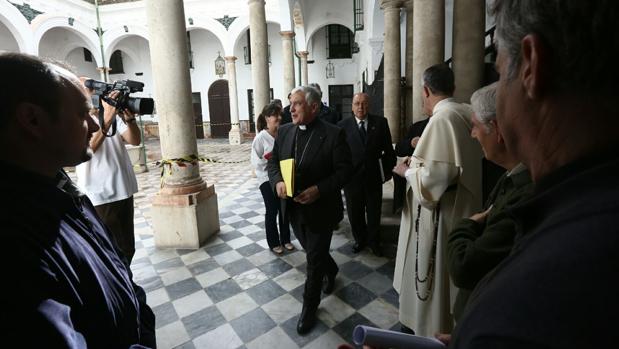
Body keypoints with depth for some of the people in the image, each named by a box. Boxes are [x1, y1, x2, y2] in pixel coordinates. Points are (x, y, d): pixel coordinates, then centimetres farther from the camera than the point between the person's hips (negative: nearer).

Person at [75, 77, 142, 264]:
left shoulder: (114, 114, 8)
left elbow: (135, 141, -3)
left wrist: (129, 118, -20)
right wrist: (106, 120, -31)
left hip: (124, 190, 5)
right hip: (99, 197, -5)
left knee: (128, 249, 18)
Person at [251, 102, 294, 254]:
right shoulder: (261, 138, -14)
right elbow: (255, 162, -13)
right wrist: (269, 159, -25)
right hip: (268, 179, -4)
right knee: (272, 211, 11)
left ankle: (285, 239, 36)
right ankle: (274, 242, 30)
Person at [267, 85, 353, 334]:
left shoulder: (334, 134, -14)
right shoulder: (284, 131, 2)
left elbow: (344, 170, -14)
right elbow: (273, 162, 8)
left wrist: (319, 189, -26)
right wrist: (277, 182, -13)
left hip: (320, 209, -5)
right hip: (294, 208, 5)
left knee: (314, 259, 8)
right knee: (313, 251, 24)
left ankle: (309, 307, 30)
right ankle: (330, 270, 56)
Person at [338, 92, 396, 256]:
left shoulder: (380, 122, -1)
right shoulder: (343, 125, -5)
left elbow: (388, 149, 3)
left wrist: (388, 169, 2)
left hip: (374, 177, 1)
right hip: (352, 177, 0)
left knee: (374, 212, 15)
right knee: (354, 213, 14)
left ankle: (373, 241, 37)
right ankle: (360, 239, 37)